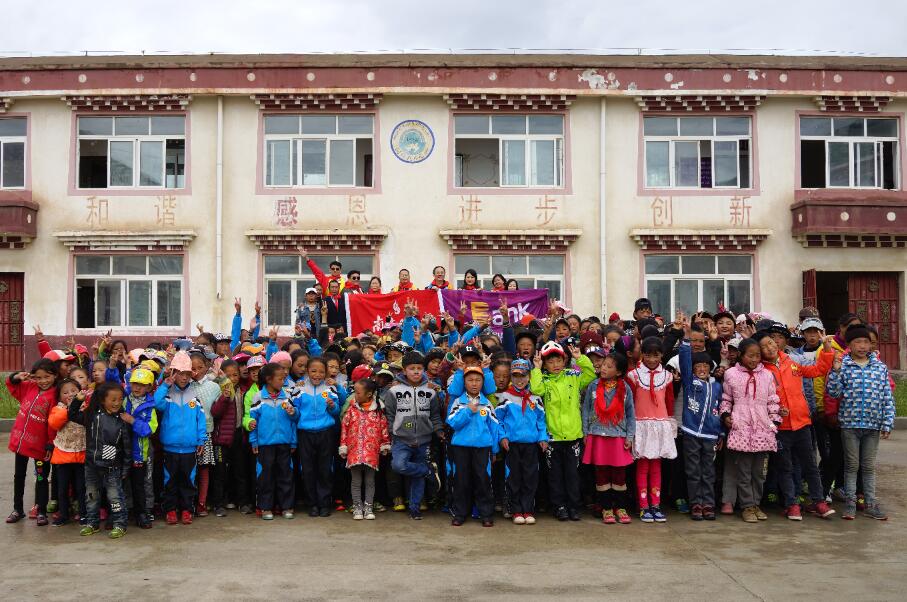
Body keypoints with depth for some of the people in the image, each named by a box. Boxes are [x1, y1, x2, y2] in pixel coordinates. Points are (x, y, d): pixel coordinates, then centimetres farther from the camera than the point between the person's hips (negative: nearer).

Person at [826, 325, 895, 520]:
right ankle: (850, 503, 15)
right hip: (850, 423, -2)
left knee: (869, 466, 12)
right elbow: (834, 393, -9)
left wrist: (887, 423, 1)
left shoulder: (880, 367, 4)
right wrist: (835, 371, -21)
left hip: (873, 425, 2)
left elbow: (887, 397, 5)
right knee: (851, 464, 7)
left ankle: (870, 504, 20)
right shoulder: (842, 366, -3)